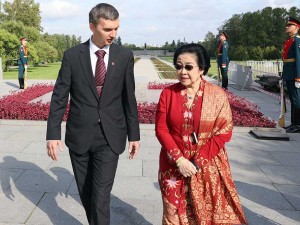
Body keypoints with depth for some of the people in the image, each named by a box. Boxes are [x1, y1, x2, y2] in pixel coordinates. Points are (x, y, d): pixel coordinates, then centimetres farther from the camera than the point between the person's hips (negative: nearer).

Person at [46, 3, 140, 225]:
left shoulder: (125, 56, -2)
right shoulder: (72, 55, -4)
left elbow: (129, 98, 2)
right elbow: (59, 97, -1)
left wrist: (134, 135, 4)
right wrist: (53, 134, -7)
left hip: (110, 137, -1)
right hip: (80, 136, 1)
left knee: (101, 196, -5)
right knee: (86, 193, 15)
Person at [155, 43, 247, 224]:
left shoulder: (218, 95, -6)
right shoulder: (168, 93, -2)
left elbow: (224, 132, -8)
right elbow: (161, 129, -4)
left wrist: (198, 161, -14)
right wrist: (179, 159, -14)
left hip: (208, 167, -1)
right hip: (174, 166, 1)